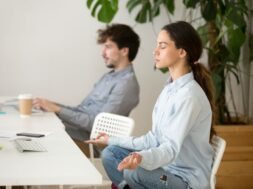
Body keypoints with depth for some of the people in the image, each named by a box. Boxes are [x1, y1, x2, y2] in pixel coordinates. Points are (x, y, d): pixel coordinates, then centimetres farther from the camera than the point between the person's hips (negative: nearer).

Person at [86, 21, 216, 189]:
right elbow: (154, 139, 9)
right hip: (167, 164, 9)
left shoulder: (189, 95, -22)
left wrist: (142, 158, -49)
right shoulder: (170, 88, 7)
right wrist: (113, 140, 12)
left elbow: (171, 148, -29)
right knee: (110, 153, 5)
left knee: (134, 173, -32)